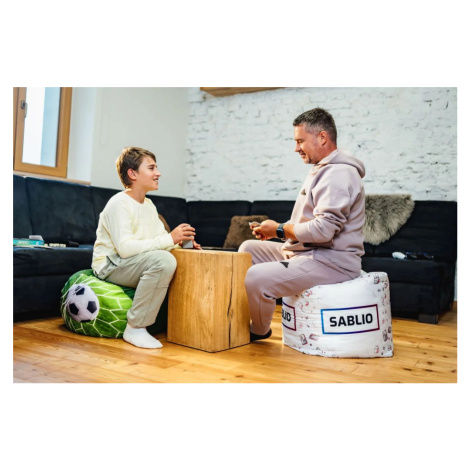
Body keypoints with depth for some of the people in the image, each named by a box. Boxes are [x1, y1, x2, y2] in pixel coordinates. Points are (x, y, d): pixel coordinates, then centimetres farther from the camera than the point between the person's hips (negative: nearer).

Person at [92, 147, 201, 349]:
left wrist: (180, 241, -14)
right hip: (111, 266, -8)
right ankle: (135, 328, -24)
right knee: (163, 260, -33)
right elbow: (124, 247, -28)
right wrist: (169, 239, -30)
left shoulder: (149, 205, 13)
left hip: (135, 264, 9)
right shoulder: (118, 203, -16)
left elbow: (161, 237, 8)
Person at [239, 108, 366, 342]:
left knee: (255, 278, -27)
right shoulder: (322, 170, 17)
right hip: (307, 253, 11)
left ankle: (259, 331, 4)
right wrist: (276, 230, 4)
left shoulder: (339, 174, -17)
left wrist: (279, 230, -13)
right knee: (249, 249, 13)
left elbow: (322, 229, -27)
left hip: (331, 261, -11)